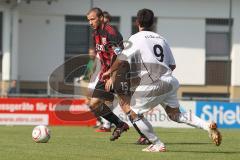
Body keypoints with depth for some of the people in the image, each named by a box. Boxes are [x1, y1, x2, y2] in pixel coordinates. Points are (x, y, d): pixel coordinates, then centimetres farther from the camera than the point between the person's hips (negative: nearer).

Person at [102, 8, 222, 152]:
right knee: (176, 115, 16)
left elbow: (122, 59, -8)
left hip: (153, 85, -7)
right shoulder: (161, 39, 19)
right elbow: (172, 65, 19)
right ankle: (208, 125, -3)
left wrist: (110, 71, 9)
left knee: (134, 113, 10)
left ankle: (158, 145, 6)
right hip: (169, 81, 7)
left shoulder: (137, 38, 0)